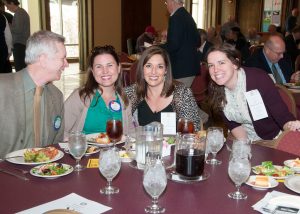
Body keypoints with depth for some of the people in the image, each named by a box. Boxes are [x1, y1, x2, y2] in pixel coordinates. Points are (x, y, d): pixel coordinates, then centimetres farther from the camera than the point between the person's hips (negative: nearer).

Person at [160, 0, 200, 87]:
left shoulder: (176, 18, -16)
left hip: (181, 68, -9)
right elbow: (197, 42, 19)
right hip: (191, 65, 9)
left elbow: (173, 45, -22)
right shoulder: (188, 17, 12)